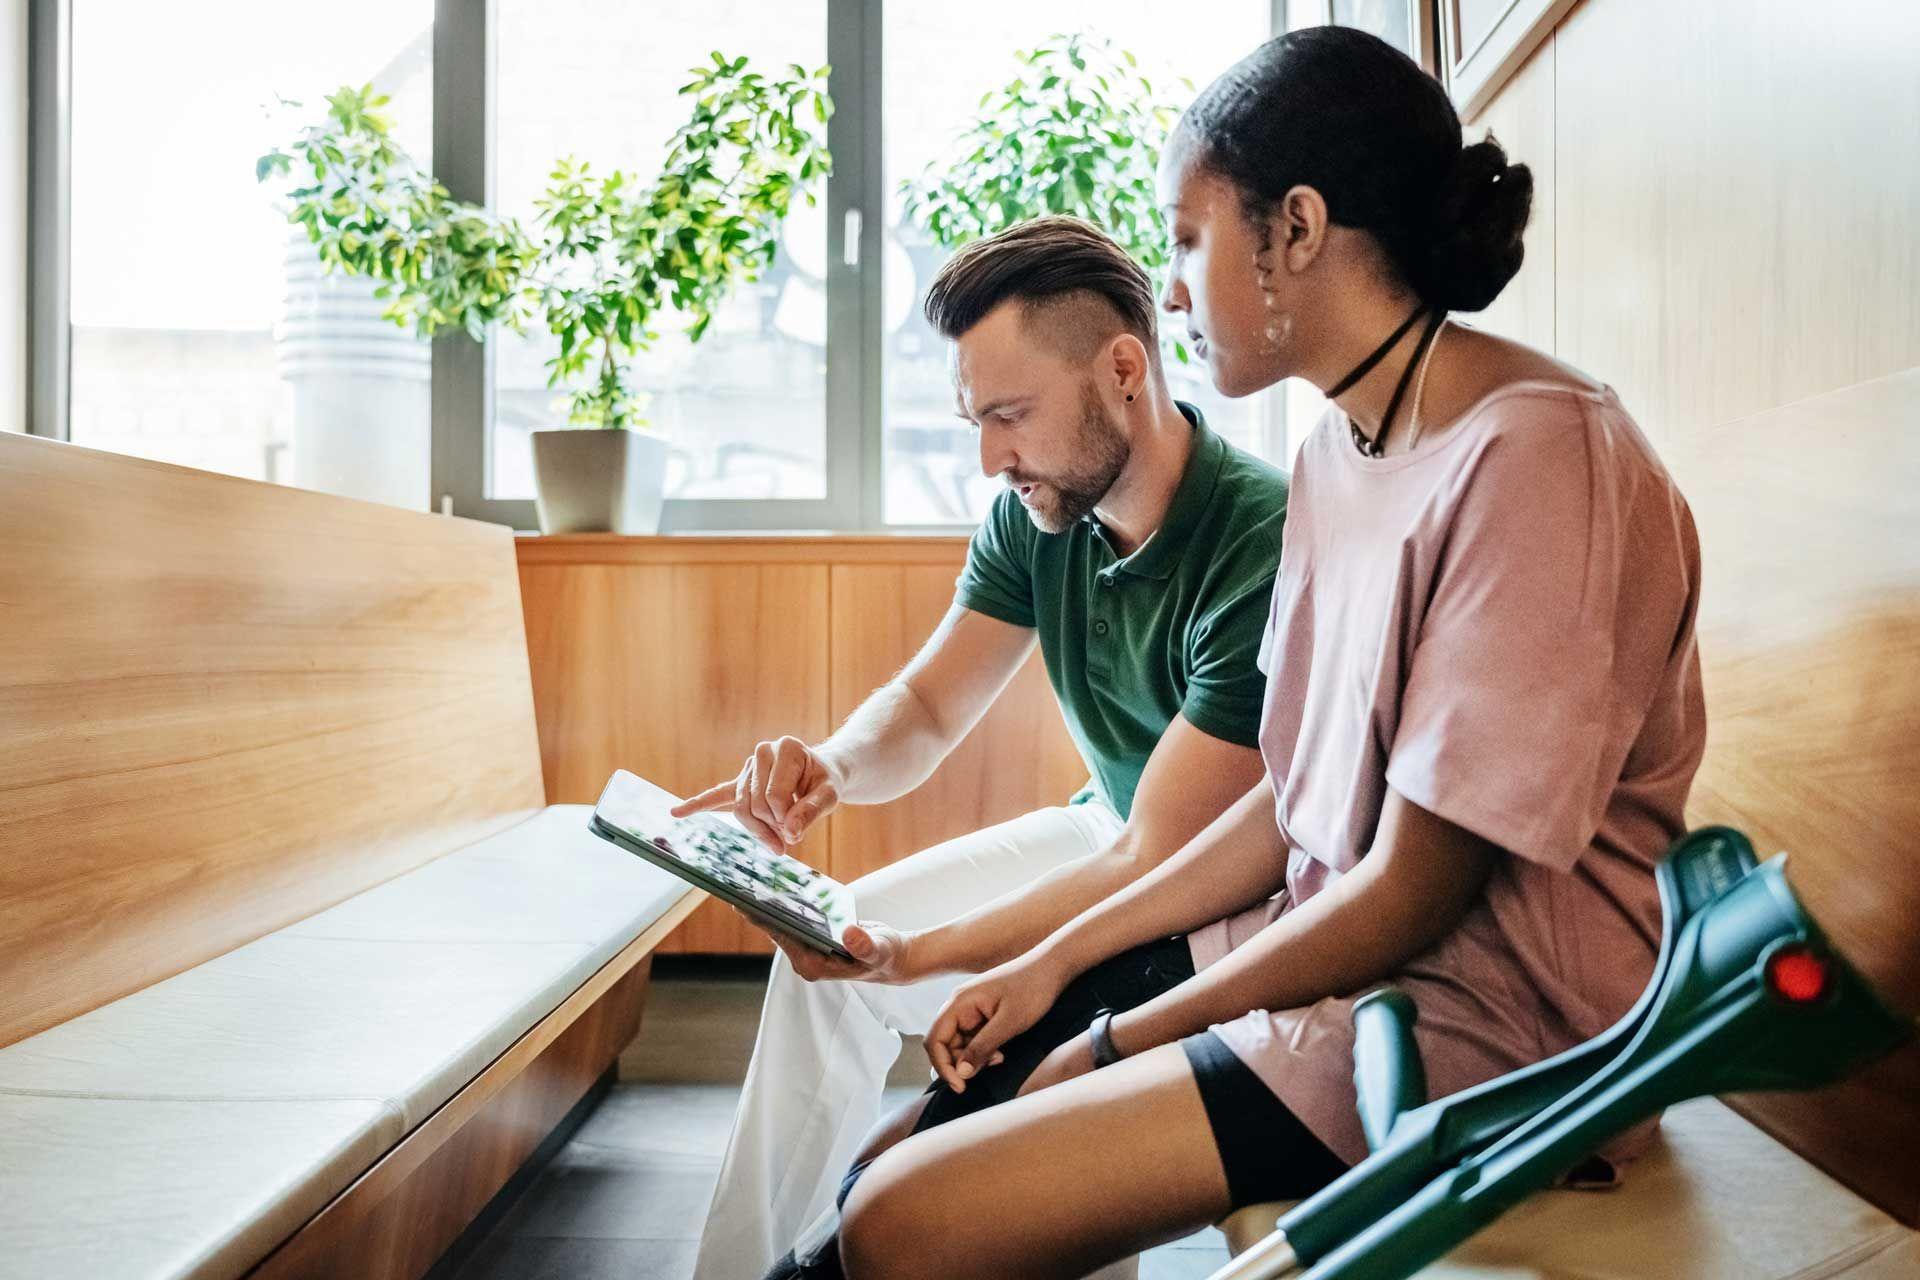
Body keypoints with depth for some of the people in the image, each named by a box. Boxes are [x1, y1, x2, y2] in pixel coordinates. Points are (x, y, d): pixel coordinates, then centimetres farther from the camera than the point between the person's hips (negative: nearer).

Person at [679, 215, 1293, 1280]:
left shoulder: (1262, 550, -31)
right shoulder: (1036, 516, -8)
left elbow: (1154, 868, -30)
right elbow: (927, 709, -2)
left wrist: (911, 955, -36)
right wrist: (834, 765, -26)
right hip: (1118, 827, 7)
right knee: (825, 946, 0)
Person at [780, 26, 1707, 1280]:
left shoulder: (1534, 460, -20)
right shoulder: (1339, 449, 7)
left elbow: (1413, 895, -19)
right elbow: (1297, 808, 10)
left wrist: (1120, 1040, -9)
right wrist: (1058, 963, 6)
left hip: (1462, 1030, -7)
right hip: (1323, 963, 8)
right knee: (889, 1160, 2)